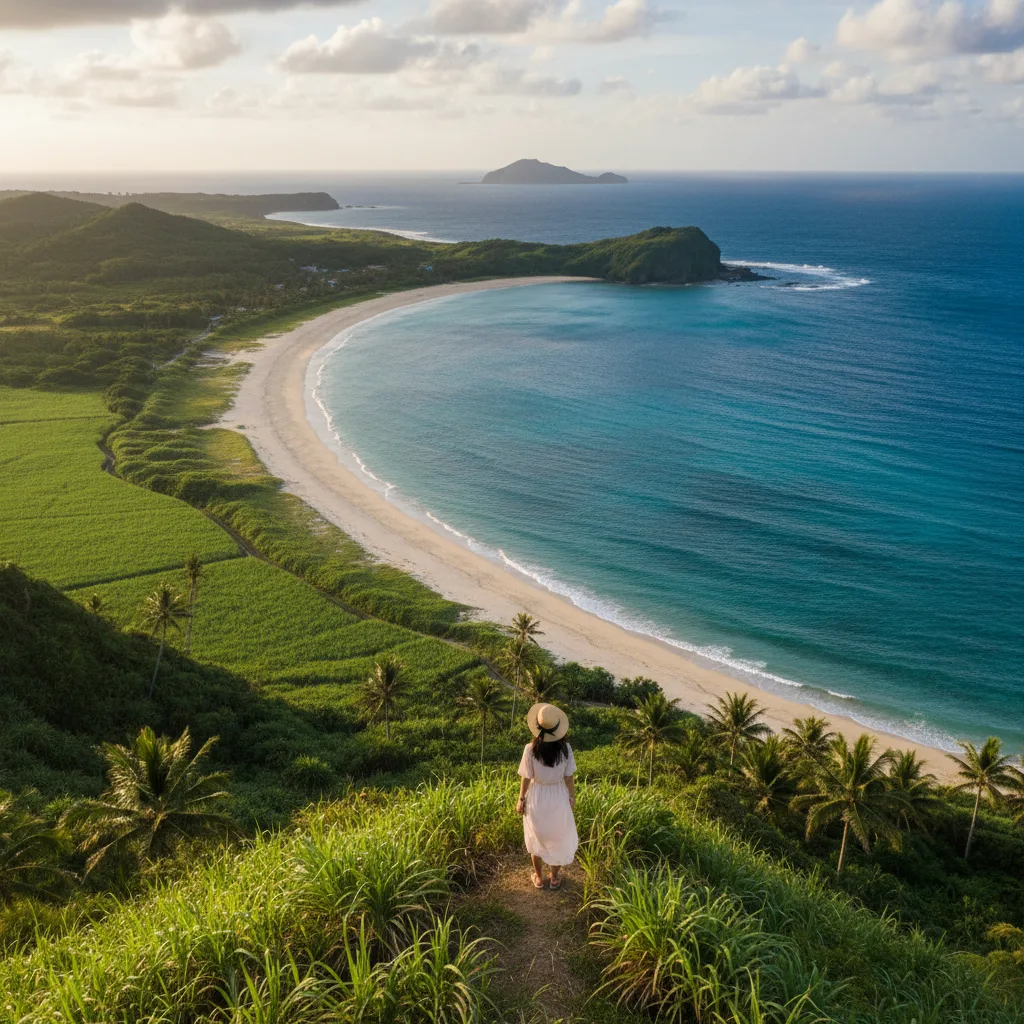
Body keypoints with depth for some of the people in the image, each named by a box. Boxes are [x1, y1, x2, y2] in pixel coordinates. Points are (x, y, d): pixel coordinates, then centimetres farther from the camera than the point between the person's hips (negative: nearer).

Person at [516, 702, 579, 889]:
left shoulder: (530, 749, -21)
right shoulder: (565, 748, -17)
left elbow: (526, 778, -13)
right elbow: (568, 777, -8)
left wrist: (521, 799, 1)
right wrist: (572, 797, 8)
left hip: (537, 798, -1)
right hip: (558, 798, 1)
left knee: (536, 838, 21)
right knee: (558, 838, 21)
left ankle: (538, 878, 34)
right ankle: (555, 877, 35)